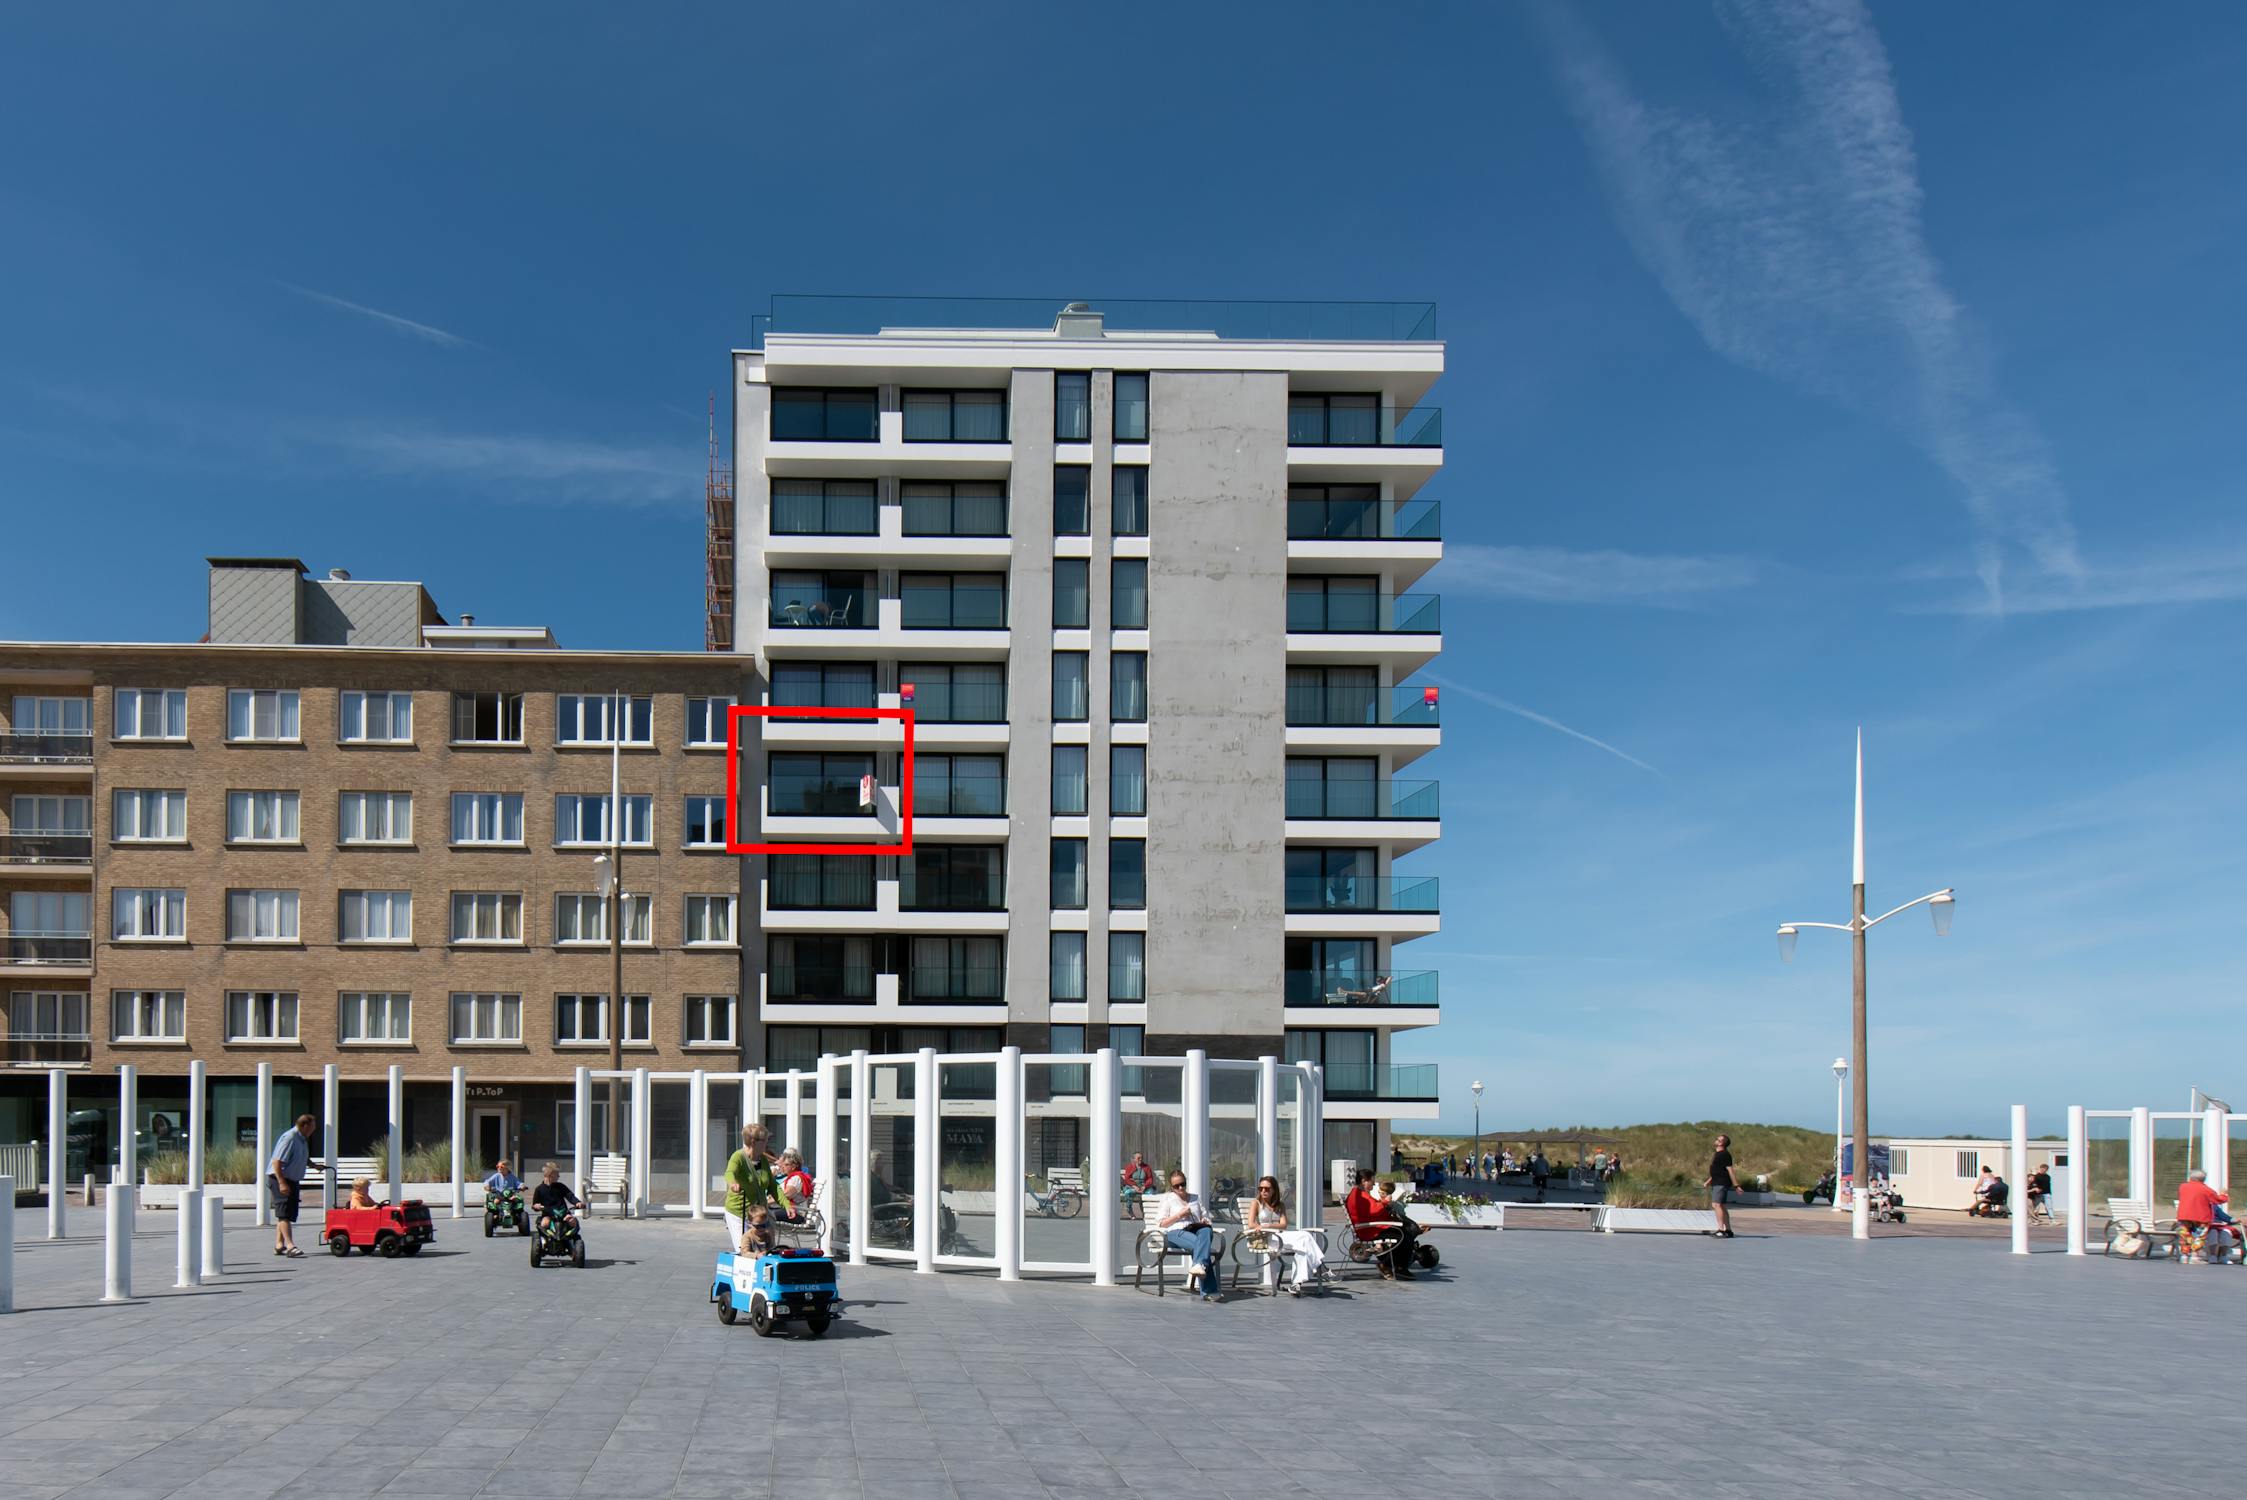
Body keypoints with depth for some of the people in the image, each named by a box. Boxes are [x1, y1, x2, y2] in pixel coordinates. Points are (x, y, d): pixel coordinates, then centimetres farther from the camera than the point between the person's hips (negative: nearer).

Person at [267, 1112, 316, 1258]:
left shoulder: (302, 1140, 13)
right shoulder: (289, 1138, -19)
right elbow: (277, 1161, -25)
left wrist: (313, 1165, 14)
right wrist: (282, 1183, -29)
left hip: (292, 1180, 10)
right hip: (280, 1179, -10)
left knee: (284, 1214, 14)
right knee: (285, 1213, -13)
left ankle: (279, 1245, 22)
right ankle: (290, 1246, -19)